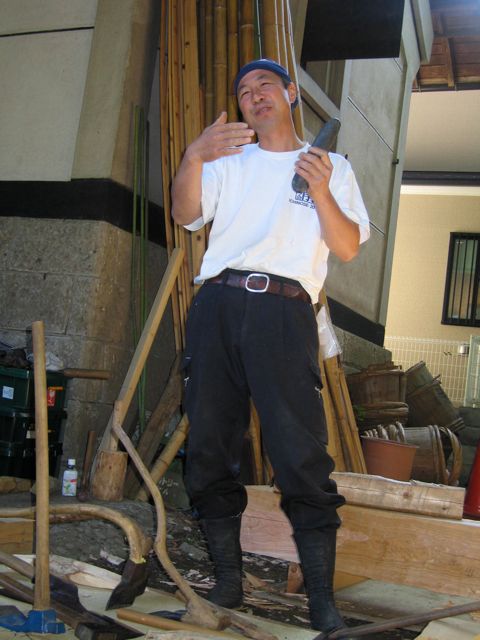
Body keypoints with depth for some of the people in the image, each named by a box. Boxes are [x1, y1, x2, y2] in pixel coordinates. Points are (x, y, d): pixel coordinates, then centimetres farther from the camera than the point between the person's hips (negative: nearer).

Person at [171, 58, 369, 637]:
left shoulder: (331, 167, 19)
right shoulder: (228, 160, 24)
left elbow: (348, 248, 8)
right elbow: (186, 216, 6)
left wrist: (321, 193, -9)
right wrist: (193, 157, -11)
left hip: (284, 311, -3)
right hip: (218, 304, 3)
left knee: (302, 455, -10)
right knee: (210, 448, 3)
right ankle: (227, 577, 15)